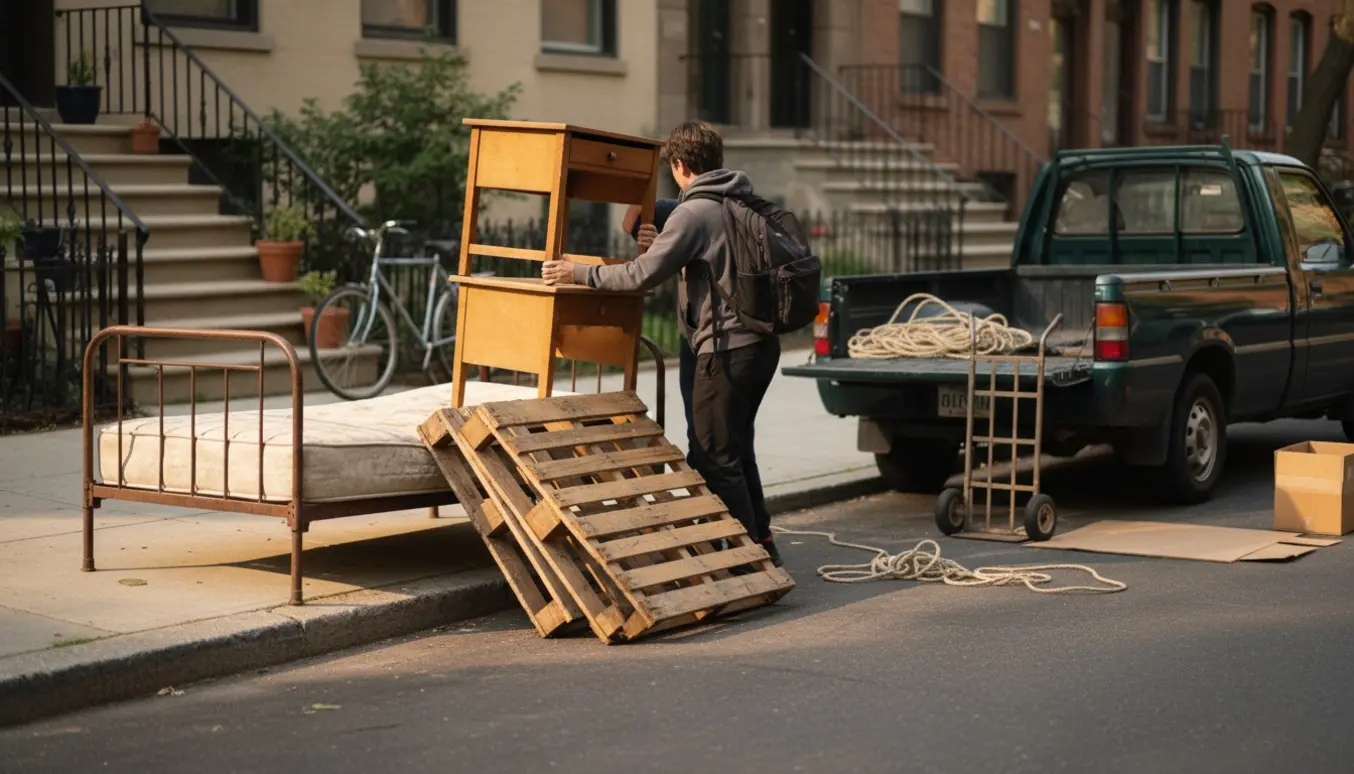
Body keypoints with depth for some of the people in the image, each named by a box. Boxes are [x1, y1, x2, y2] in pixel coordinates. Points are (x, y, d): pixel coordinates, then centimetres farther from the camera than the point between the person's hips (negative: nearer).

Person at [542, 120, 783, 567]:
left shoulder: (694, 213, -14)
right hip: (761, 343, 9)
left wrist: (581, 274, -7)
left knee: (714, 459, 0)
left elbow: (643, 274, -17)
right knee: (736, 450, 21)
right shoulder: (745, 204, 12)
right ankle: (760, 542, 27)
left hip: (726, 349, -9)